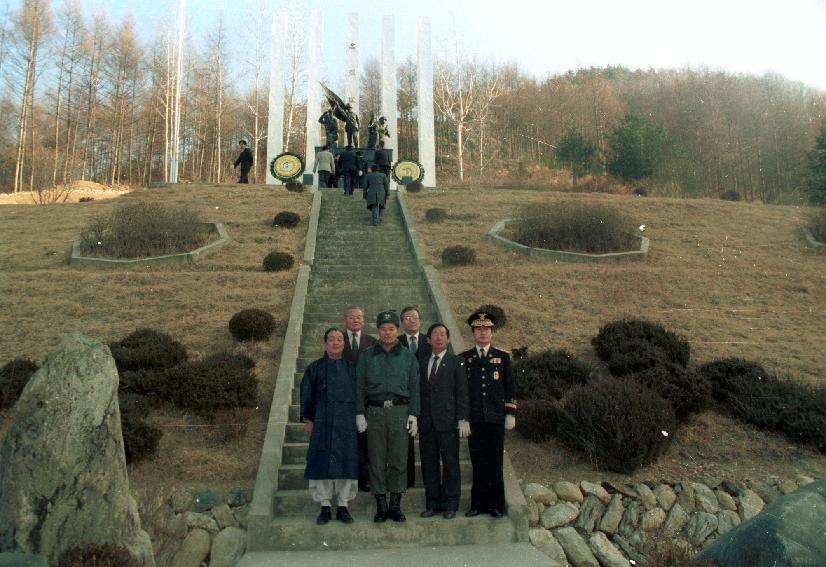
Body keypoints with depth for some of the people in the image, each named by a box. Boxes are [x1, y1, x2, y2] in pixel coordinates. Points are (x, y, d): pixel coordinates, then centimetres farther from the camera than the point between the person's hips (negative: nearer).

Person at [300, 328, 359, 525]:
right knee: (323, 463, 0)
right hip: (322, 422, -1)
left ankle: (343, 506, 12)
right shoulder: (315, 368, 6)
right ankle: (325, 507, 11)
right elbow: (306, 395, 6)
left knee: (347, 463, 2)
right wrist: (308, 419, 1)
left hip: (348, 422, 1)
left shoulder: (352, 368, 9)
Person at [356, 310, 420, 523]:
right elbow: (359, 386, 7)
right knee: (377, 461, 3)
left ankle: (395, 505, 13)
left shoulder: (408, 357, 9)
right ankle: (381, 506, 13)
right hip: (375, 412, 0)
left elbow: (414, 387, 8)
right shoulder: (367, 356, 8)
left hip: (400, 412, 0)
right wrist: (359, 413, -1)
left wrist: (414, 415, 0)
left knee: (399, 460, 2)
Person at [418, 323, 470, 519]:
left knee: (450, 464, 2)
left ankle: (450, 505, 12)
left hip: (448, 422, -3)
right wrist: (416, 418, 5)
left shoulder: (456, 363, 2)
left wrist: (462, 420, -9)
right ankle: (433, 504, 18)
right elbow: (419, 392, 13)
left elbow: (462, 394, -2)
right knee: (429, 465, 8)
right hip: (426, 422, 4)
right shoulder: (422, 365, 13)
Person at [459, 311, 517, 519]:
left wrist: (510, 414, 2)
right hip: (473, 418, 0)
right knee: (478, 462, 3)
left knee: (495, 462, 4)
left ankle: (496, 505, 13)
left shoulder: (503, 357, 9)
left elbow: (509, 388, 9)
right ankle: (478, 504, 12)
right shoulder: (463, 358, 8)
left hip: (496, 418, 0)